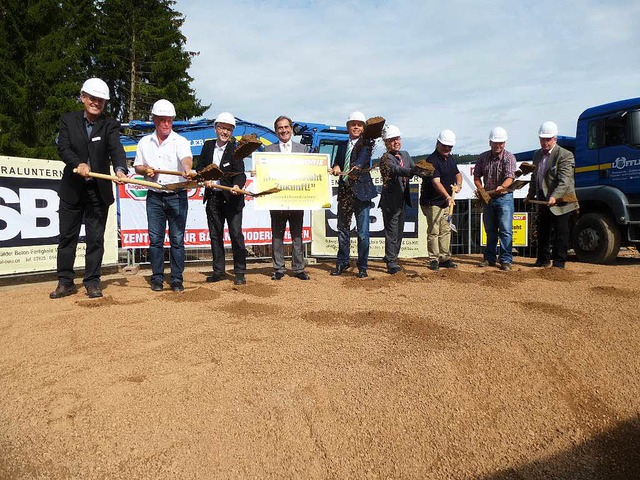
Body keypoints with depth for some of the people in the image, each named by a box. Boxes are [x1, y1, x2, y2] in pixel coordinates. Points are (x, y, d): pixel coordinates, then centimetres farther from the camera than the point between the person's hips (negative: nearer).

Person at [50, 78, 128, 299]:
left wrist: (120, 169, -37)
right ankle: (65, 282, 20)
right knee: (67, 237, 8)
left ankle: (92, 282, 15)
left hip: (99, 191, -1)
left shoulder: (110, 125, 0)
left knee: (96, 238, 4)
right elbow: (63, 148, -7)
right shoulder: (68, 120, 5)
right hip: (71, 189, 2)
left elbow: (116, 149, -17)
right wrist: (78, 164, -27)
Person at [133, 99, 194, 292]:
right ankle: (157, 278, 14)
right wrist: (145, 170, -6)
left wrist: (188, 168, -43)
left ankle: (177, 279, 9)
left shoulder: (180, 141, 0)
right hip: (154, 197, 3)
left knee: (177, 239, 0)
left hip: (177, 196, -3)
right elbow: (137, 166, 18)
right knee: (155, 239, 4)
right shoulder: (144, 142, 12)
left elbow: (186, 158, -20)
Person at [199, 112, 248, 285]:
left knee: (236, 235, -3)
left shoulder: (235, 149, -6)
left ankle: (239, 273, 7)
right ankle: (218, 271, 22)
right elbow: (200, 167, 16)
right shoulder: (208, 146, 8)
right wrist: (205, 179, -4)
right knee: (215, 235, 10)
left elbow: (240, 173, -16)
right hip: (212, 198, 5)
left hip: (231, 198, -5)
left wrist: (237, 185, -36)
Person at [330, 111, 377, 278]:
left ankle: (362, 267, 10)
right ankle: (342, 264, 26)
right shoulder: (342, 146, 16)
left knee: (363, 232, -2)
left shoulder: (366, 144, 0)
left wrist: (356, 167, -41)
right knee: (343, 230, 13)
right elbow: (336, 163, 11)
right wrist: (335, 167, -13)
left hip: (361, 192, -5)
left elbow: (363, 157, -20)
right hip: (344, 192, 5)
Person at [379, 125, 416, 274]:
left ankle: (391, 257, 32)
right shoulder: (386, 159, -14)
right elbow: (398, 170, -30)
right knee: (391, 231, -4)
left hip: (402, 200, 8)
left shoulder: (405, 154, 12)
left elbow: (413, 169, 7)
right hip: (390, 201, -8)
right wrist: (416, 170, -44)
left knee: (399, 231, 17)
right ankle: (391, 263, 5)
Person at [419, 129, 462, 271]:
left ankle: (445, 258, 20)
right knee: (433, 231, -5)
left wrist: (458, 184, 3)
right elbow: (436, 182, -27)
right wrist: (447, 197, -38)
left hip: (446, 201, 9)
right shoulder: (432, 160, -16)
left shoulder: (450, 159, 12)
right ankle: (434, 260, 4)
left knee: (445, 230, 11)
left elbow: (457, 174, 26)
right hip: (432, 202, -9)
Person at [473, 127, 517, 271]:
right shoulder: (483, 157, 6)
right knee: (490, 230, 12)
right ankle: (489, 258, 22)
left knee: (505, 230, -7)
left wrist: (502, 187, -41)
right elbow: (477, 176, 11)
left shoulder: (509, 158, -8)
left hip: (504, 197, -4)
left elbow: (510, 177, -20)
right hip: (487, 198, 4)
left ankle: (506, 260, -2)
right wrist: (481, 190, -5)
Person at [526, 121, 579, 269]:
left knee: (560, 233, 0)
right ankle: (543, 260, 27)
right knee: (542, 231, 15)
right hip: (543, 201, 8)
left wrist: (554, 197, -35)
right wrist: (531, 195, 12)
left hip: (560, 202, -7)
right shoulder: (537, 155, 12)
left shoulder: (565, 155, -12)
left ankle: (559, 262, 7)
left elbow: (565, 181, -22)